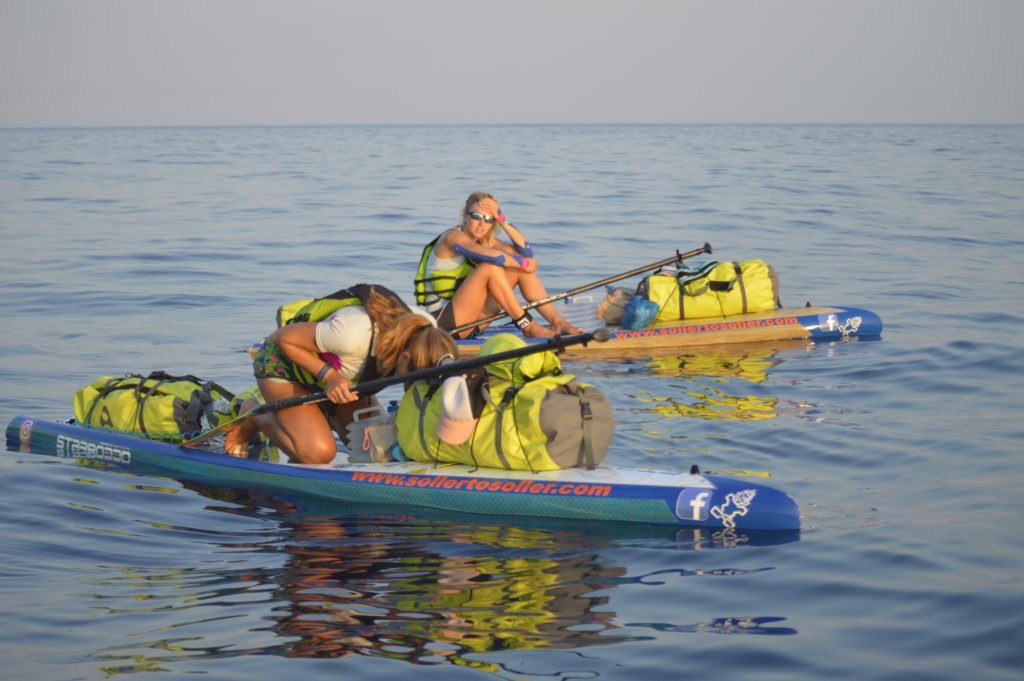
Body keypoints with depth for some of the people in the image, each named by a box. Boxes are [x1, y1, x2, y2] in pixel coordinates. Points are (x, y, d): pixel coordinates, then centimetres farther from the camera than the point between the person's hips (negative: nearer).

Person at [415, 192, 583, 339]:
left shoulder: (486, 240, 10)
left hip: (471, 323, 8)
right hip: (442, 320, -8)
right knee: (490, 267, -25)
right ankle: (529, 328, -20)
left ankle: (557, 322, -6)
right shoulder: (453, 237, -13)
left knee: (518, 270, -1)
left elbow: (526, 251, -3)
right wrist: (523, 263, -14)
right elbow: (492, 256, -29)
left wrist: (502, 219, -8)